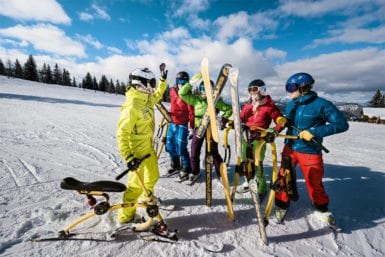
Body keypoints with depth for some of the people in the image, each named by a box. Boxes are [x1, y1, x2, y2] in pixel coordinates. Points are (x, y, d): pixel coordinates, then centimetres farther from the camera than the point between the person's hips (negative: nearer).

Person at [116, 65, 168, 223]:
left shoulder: (146, 99, 2)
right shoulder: (132, 106, -24)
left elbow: (157, 95, 26)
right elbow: (122, 133, -26)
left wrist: (163, 79, 19)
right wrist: (128, 157, -29)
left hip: (148, 147, 9)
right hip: (137, 151, -9)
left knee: (153, 176, 23)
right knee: (137, 183, 2)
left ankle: (147, 196, 50)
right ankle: (125, 214, 23)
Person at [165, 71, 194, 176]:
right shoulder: (172, 91, 6)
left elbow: (191, 111, -11)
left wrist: (192, 126, -12)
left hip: (182, 124, -6)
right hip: (172, 123, 6)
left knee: (181, 148, -6)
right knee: (170, 146, 13)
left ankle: (186, 168, 15)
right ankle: (175, 166, 33)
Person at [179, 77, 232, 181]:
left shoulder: (216, 100, -3)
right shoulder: (195, 99, 1)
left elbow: (229, 109, 5)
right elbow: (182, 93, -5)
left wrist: (224, 119, -4)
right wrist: (191, 83, -10)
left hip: (211, 129, -2)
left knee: (214, 152, 5)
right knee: (194, 152, 9)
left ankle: (221, 173, 23)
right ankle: (195, 171, 31)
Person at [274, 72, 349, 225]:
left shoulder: (321, 104, -14)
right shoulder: (291, 104, 3)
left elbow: (342, 124, -12)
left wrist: (314, 132, -20)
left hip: (310, 152, -4)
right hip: (289, 147, 4)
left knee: (314, 184, 12)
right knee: (283, 177, 7)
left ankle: (322, 208, 41)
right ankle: (282, 206, 29)